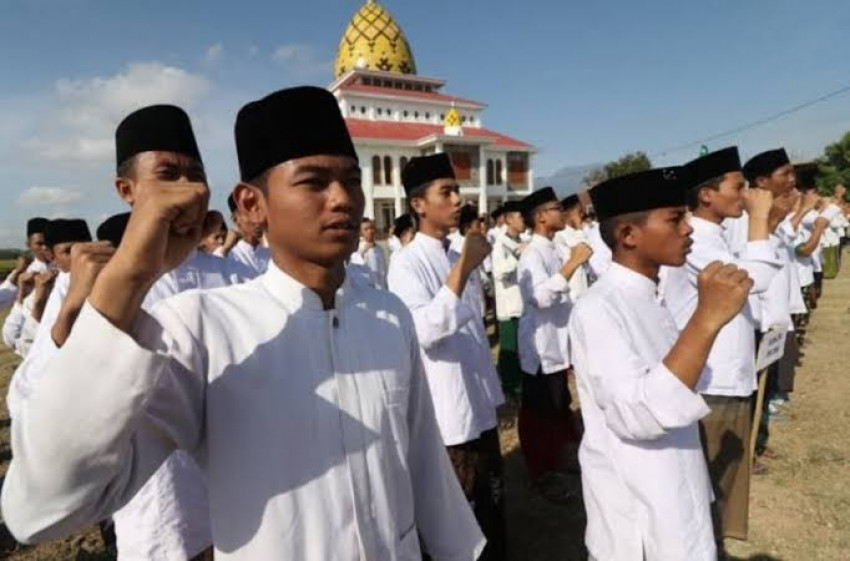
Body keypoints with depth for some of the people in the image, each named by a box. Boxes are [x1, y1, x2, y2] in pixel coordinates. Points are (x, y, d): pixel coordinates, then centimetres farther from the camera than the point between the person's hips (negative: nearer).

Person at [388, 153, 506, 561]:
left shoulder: (456, 258, 9)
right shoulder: (406, 263, -15)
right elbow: (425, 331, -29)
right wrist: (464, 268, -31)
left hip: (481, 407, 8)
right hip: (447, 415, -7)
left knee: (492, 509, 21)